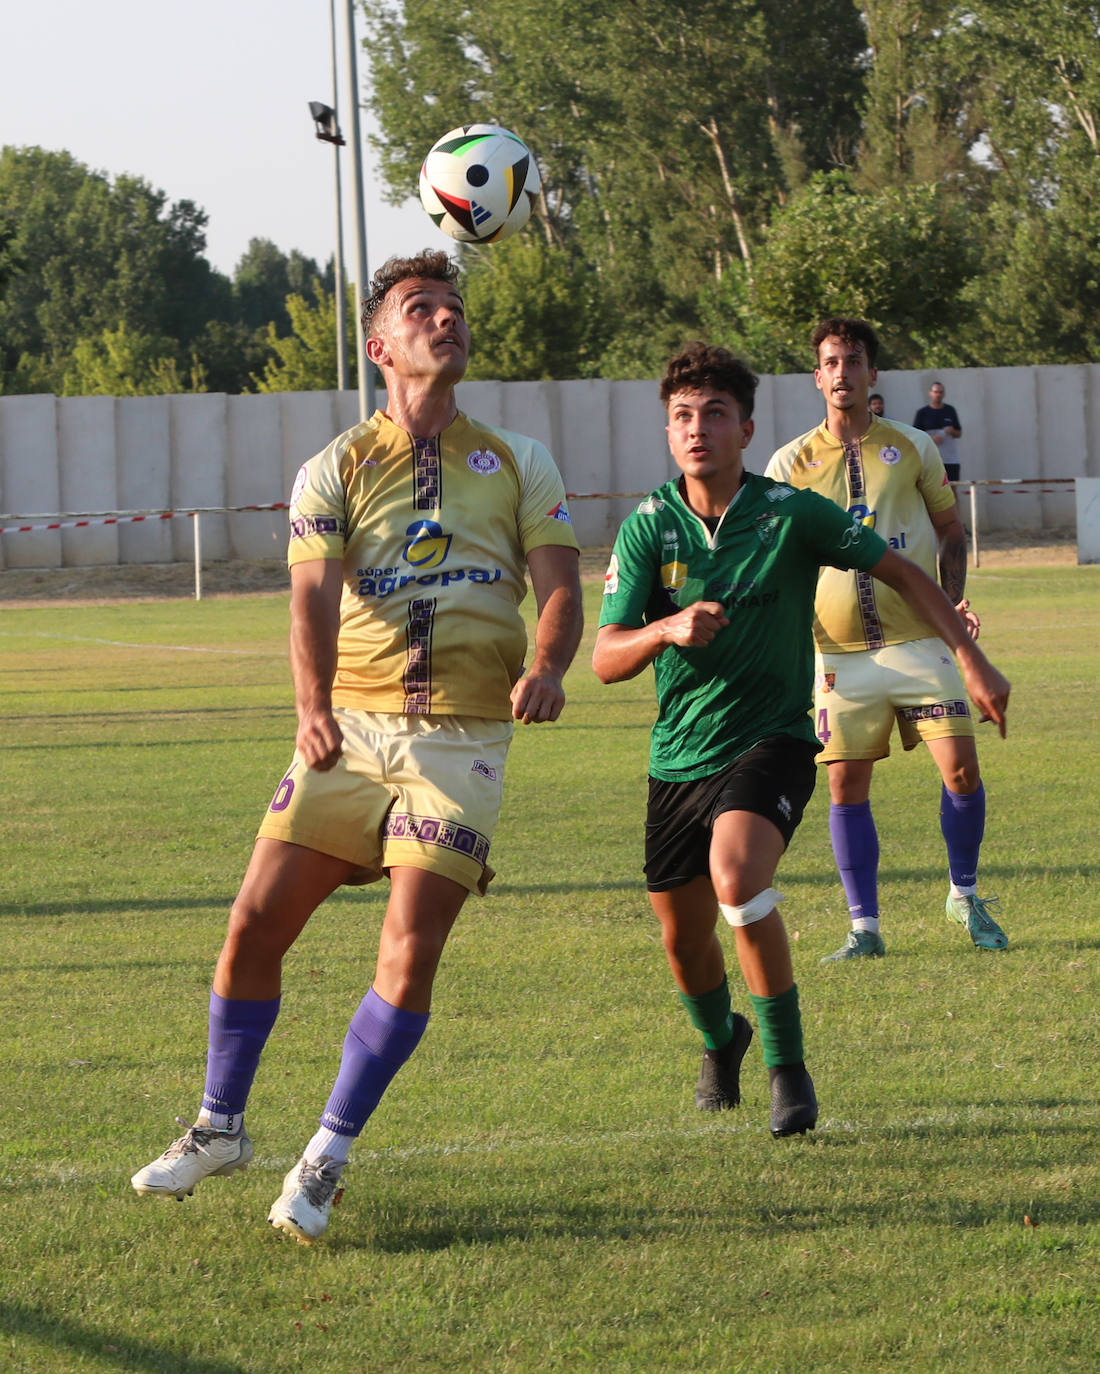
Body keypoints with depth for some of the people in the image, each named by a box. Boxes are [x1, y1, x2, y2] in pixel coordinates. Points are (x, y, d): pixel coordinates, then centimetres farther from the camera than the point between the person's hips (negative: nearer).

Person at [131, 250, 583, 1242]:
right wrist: (314, 705, -26)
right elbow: (314, 594, -7)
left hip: (463, 738, -1)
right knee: (257, 921, -2)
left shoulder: (518, 464, 11)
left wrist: (547, 668, -20)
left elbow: (560, 584, 3)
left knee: (411, 950, -11)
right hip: (354, 726, 1)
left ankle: (326, 1161, 2)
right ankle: (220, 1127, 19)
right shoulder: (335, 471, 6)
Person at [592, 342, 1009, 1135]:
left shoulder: (791, 515, -9)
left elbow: (902, 574, 4)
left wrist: (973, 660, -1)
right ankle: (721, 1039, 49)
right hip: (679, 758, 3)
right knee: (684, 940, 13)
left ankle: (789, 1066, -18)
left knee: (736, 873, -32)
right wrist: (667, 630, -32)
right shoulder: (647, 529, -6)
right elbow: (606, 659, -11)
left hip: (772, 740, -3)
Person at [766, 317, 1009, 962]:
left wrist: (955, 598, -1)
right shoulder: (792, 463, 4)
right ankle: (865, 928, 6)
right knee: (847, 785, -3)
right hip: (841, 651, 0)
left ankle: (965, 896, 15)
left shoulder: (913, 448, 5)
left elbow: (951, 528, 14)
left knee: (961, 768, -7)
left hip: (918, 642, 0)